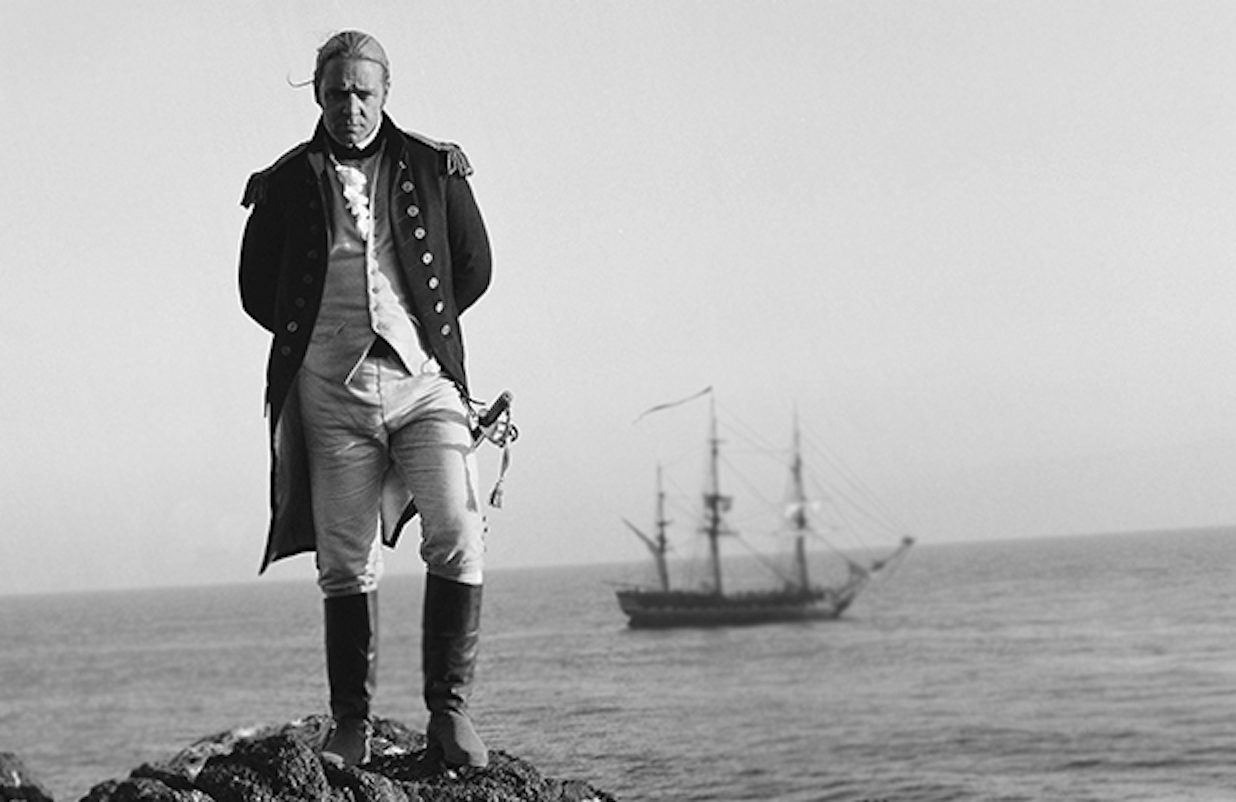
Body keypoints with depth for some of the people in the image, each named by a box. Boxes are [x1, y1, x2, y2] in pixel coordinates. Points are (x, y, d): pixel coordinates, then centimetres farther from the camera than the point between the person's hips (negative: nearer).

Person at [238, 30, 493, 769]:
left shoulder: (435, 169, 6)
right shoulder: (285, 186, 5)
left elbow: (474, 267, 14)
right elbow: (257, 291, 14)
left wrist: (421, 328, 11)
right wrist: (322, 338, 10)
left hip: (424, 381, 0)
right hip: (331, 394, 0)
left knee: (458, 541, -15)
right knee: (346, 565, 2)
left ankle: (449, 709, -5)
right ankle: (352, 724, 11)